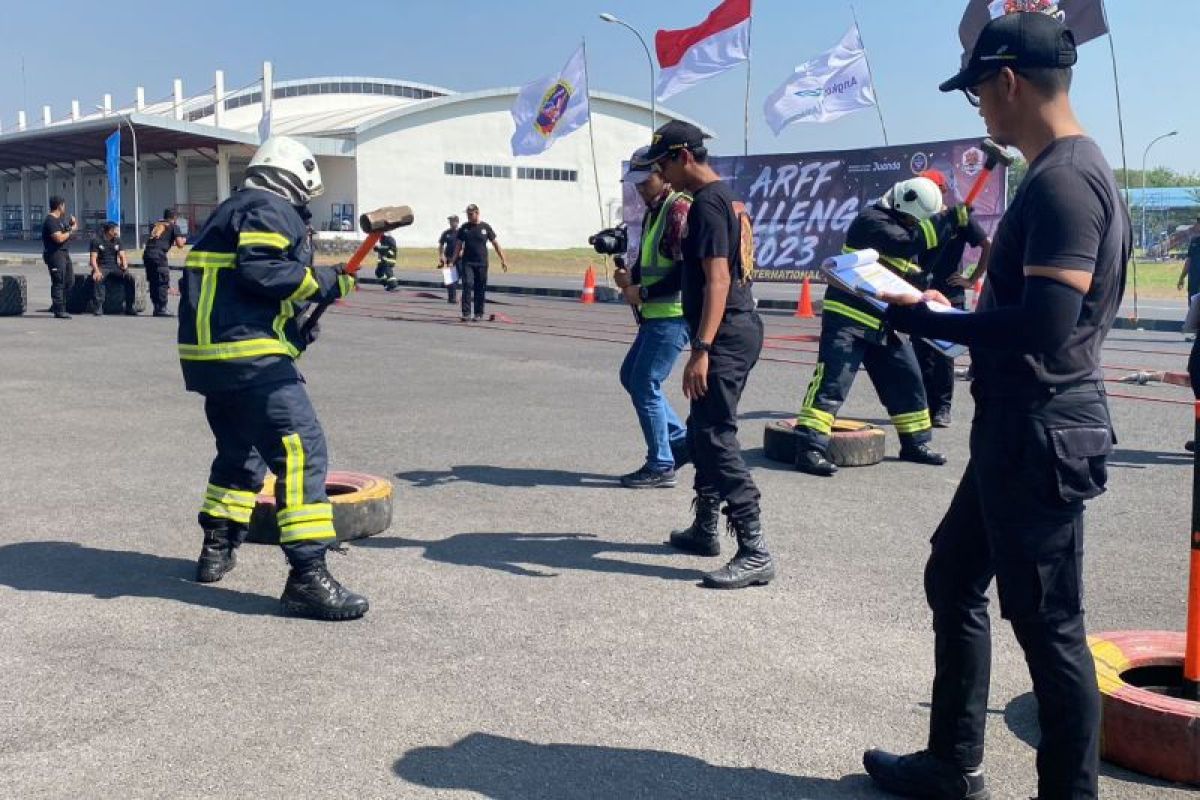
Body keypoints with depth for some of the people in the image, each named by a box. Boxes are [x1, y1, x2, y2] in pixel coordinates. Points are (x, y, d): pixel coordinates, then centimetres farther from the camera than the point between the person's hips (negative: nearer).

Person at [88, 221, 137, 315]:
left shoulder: (117, 240, 12)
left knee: (130, 278, -23)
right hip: (102, 267, -4)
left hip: (115, 267, 4)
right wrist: (96, 271, -25)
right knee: (98, 279, -38)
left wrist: (125, 267, -13)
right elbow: (93, 258, -7)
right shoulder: (96, 240, -1)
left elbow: (122, 256, 9)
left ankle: (129, 307, -15)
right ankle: (98, 307, -32)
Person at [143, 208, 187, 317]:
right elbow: (179, 244, 0)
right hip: (158, 254, -6)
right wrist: (183, 240, 23)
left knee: (152, 281, 13)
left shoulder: (155, 225, 25)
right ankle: (161, 308, -2)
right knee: (163, 281, 1)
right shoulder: (174, 226, 8)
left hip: (147, 252, 6)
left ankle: (156, 308, 17)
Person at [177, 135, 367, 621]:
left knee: (240, 449, 26)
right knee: (300, 449, -14)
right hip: (248, 354, -11)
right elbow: (260, 270, -21)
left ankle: (217, 549, 36)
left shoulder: (233, 211, 26)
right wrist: (321, 282, -10)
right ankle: (307, 576, -20)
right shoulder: (274, 211, -4)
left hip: (208, 353, 11)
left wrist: (294, 324, 21)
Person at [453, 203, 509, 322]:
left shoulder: (485, 227, 4)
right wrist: (453, 260, 1)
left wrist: (503, 259, 4)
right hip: (467, 262, 0)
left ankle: (478, 313, 16)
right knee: (467, 285, -13)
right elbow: (459, 245, 9)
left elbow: (495, 243, 8)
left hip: (481, 263, 0)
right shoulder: (464, 228, 7)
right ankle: (466, 313, -14)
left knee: (480, 289, 4)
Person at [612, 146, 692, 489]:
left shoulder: (680, 208, -14)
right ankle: (682, 440, 22)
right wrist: (629, 275, 4)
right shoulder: (652, 212, 17)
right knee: (631, 376, 15)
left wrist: (643, 293, -16)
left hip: (673, 314, -10)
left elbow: (686, 270, -21)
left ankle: (661, 466, 4)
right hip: (655, 313, 10)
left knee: (644, 384, -6)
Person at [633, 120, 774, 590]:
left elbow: (717, 279, -23)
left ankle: (755, 554, -11)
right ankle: (704, 530, 31)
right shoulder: (726, 198, 17)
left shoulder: (706, 204, -14)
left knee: (717, 438, -11)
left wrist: (702, 350, -29)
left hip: (725, 337, -11)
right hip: (737, 330, 11)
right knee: (702, 431, 19)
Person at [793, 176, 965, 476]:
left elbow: (910, 276, 20)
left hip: (884, 324, 9)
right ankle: (810, 448, -17)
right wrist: (950, 218, -31)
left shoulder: (905, 225, 16)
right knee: (831, 383, -15)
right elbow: (907, 243, -30)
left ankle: (915, 443, 27)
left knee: (907, 381, 13)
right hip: (848, 318, -9)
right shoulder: (872, 220, -13)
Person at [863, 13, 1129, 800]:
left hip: (1042, 434, -11)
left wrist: (925, 320, -16)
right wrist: (948, 311, 10)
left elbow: (1044, 325, -27)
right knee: (954, 579, 19)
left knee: (1048, 623, 1)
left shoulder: (1062, 180, -19)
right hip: (1021, 428, 11)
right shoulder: (1068, 171, 13)